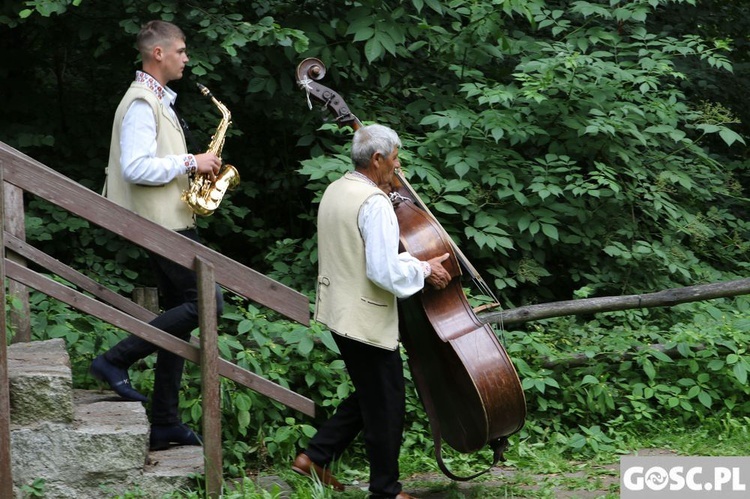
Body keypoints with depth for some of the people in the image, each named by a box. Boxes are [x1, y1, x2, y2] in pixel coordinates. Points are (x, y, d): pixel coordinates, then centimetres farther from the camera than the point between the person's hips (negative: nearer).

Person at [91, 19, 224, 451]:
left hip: (171, 220, 10)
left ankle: (166, 424, 12)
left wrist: (196, 166, 9)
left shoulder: (159, 100, 19)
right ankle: (117, 361, -10)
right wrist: (189, 162, -16)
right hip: (163, 222, -10)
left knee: (180, 313, 9)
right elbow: (135, 168, -23)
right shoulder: (141, 102, -13)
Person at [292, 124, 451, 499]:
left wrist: (412, 262, 17)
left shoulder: (335, 191, 9)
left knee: (369, 395, 21)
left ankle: (314, 457, 21)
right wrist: (424, 270, -10)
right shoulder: (375, 203, -20)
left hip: (339, 310, 10)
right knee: (387, 404, 3)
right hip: (367, 319, -9)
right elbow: (385, 271, -25)